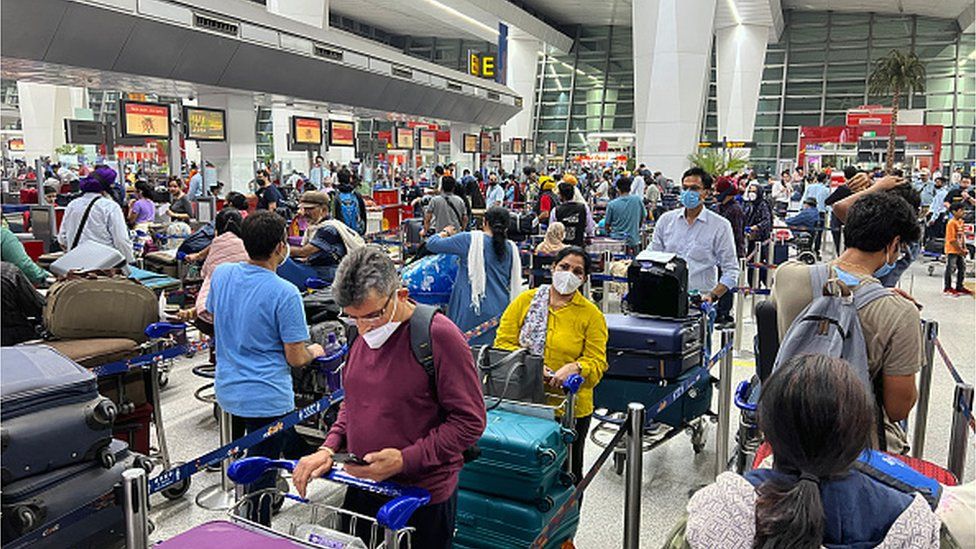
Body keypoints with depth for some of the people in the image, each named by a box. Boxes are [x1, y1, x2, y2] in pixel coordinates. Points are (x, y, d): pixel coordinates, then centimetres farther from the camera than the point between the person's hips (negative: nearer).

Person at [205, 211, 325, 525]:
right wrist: (314, 352, 6)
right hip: (266, 401, -7)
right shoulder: (285, 293, -21)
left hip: (226, 392, 7)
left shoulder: (221, 274, -3)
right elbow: (296, 358, -16)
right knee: (263, 475, 7)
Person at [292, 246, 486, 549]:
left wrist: (406, 460, -22)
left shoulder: (439, 336, -19)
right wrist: (329, 448, 2)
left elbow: (470, 421, -18)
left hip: (423, 496, -6)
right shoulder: (362, 335, 3)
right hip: (361, 489, 6)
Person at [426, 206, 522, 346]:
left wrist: (445, 233, 16)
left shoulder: (471, 240, -7)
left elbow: (432, 244, -1)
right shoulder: (511, 248, 5)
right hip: (501, 311, 4)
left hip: (473, 310, -4)